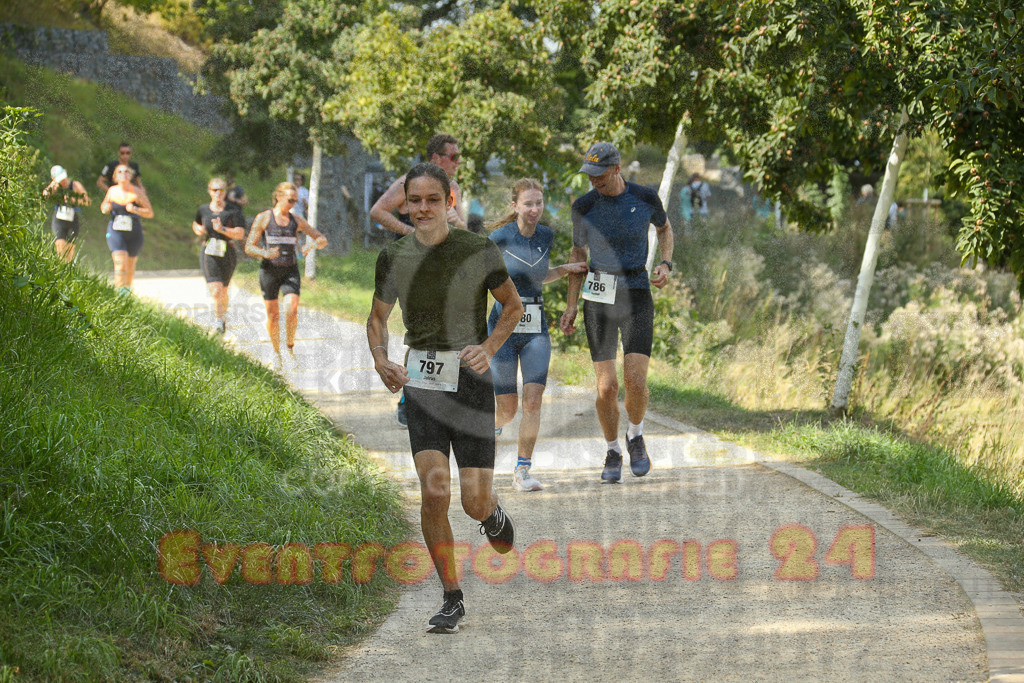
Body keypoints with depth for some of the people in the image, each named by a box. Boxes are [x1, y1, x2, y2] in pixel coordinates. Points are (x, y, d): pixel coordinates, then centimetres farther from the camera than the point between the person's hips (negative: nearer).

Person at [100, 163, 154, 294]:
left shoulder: (137, 192, -5)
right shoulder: (112, 191, 2)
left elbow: (150, 213, -4)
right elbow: (104, 206, 20)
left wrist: (135, 209, -20)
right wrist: (105, 208, -5)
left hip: (134, 233, 0)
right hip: (115, 232, 0)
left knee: (130, 266, 14)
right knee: (120, 264, -16)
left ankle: (128, 288, 39)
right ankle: (120, 293, -19)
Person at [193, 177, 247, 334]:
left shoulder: (232, 211, -4)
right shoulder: (203, 210, 5)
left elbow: (240, 234, -11)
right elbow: (195, 223, 25)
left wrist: (222, 229, -23)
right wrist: (198, 229, 2)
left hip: (227, 255, 0)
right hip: (209, 255, 0)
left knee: (223, 291, 15)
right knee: (216, 291, -17)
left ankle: (223, 315, 41)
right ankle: (220, 321, -12)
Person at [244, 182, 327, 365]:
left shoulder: (297, 221, 8)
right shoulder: (263, 218, 0)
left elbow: (323, 240, 11)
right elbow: (249, 247, -2)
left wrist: (313, 244, -13)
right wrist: (265, 253, -23)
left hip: (290, 271, 1)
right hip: (269, 270, -1)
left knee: (292, 309, -18)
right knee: (273, 314, 3)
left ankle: (290, 345, 4)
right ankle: (276, 352, 21)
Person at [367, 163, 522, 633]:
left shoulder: (478, 251, -6)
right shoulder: (393, 257, 2)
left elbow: (512, 305, 7)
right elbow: (378, 317, 16)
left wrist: (490, 346, -10)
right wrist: (381, 361, -3)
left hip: (470, 379, -2)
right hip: (420, 382, 2)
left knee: (475, 502, -2)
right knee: (434, 495, -12)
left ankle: (494, 515, 38)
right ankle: (452, 599, 2)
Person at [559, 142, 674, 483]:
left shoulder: (645, 198, -4)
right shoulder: (584, 206, -3)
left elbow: (664, 228, 17)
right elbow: (578, 253, 10)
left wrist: (665, 264, 0)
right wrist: (571, 306, 6)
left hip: (637, 297, 0)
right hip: (598, 299, 1)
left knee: (635, 381, -15)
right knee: (606, 387, -5)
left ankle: (635, 436, 17)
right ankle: (613, 452, 19)